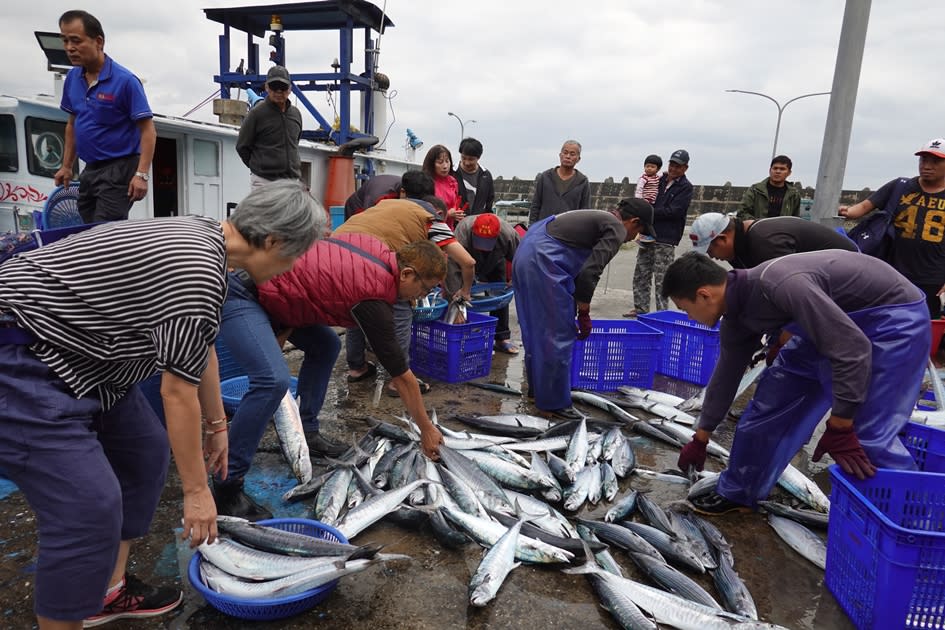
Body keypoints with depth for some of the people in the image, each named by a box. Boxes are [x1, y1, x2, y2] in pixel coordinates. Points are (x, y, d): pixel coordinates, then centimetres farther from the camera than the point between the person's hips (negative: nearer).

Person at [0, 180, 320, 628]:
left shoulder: (204, 239, 4)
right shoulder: (198, 273, -27)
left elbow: (202, 351, 13)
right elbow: (178, 392, -20)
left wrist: (216, 425, 22)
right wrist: (197, 491, -9)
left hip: (65, 349, 11)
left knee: (146, 451, 14)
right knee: (91, 508, -12)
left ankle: (108, 591, 28)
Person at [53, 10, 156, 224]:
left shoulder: (125, 80, -14)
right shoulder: (72, 78, 7)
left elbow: (148, 131, -16)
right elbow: (72, 124, 18)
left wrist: (141, 175, -24)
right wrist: (66, 166, 16)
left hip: (119, 169, -7)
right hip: (90, 169, 8)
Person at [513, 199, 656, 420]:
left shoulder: (597, 218, 26)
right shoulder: (616, 230, -3)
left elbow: (580, 266, 30)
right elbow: (589, 273, -14)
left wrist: (578, 309, 34)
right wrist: (584, 314, -2)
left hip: (525, 255, 10)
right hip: (542, 263, -10)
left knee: (536, 328, 20)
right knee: (558, 336, -1)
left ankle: (537, 386, 35)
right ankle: (553, 403, 9)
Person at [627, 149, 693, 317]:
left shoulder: (685, 187, -3)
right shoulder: (660, 180, 14)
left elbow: (673, 211, -13)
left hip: (666, 239, -6)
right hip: (648, 234, 6)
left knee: (661, 278, -4)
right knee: (641, 274, 9)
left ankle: (662, 312, 3)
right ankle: (641, 308, 18)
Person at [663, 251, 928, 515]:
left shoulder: (779, 285, -35)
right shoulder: (737, 320, -6)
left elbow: (852, 348, -33)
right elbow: (725, 377, 9)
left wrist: (839, 429, -26)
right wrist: (699, 440, 19)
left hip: (895, 317, -8)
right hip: (833, 321, 8)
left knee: (870, 436, -15)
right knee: (772, 400, 5)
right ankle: (736, 492, 18)